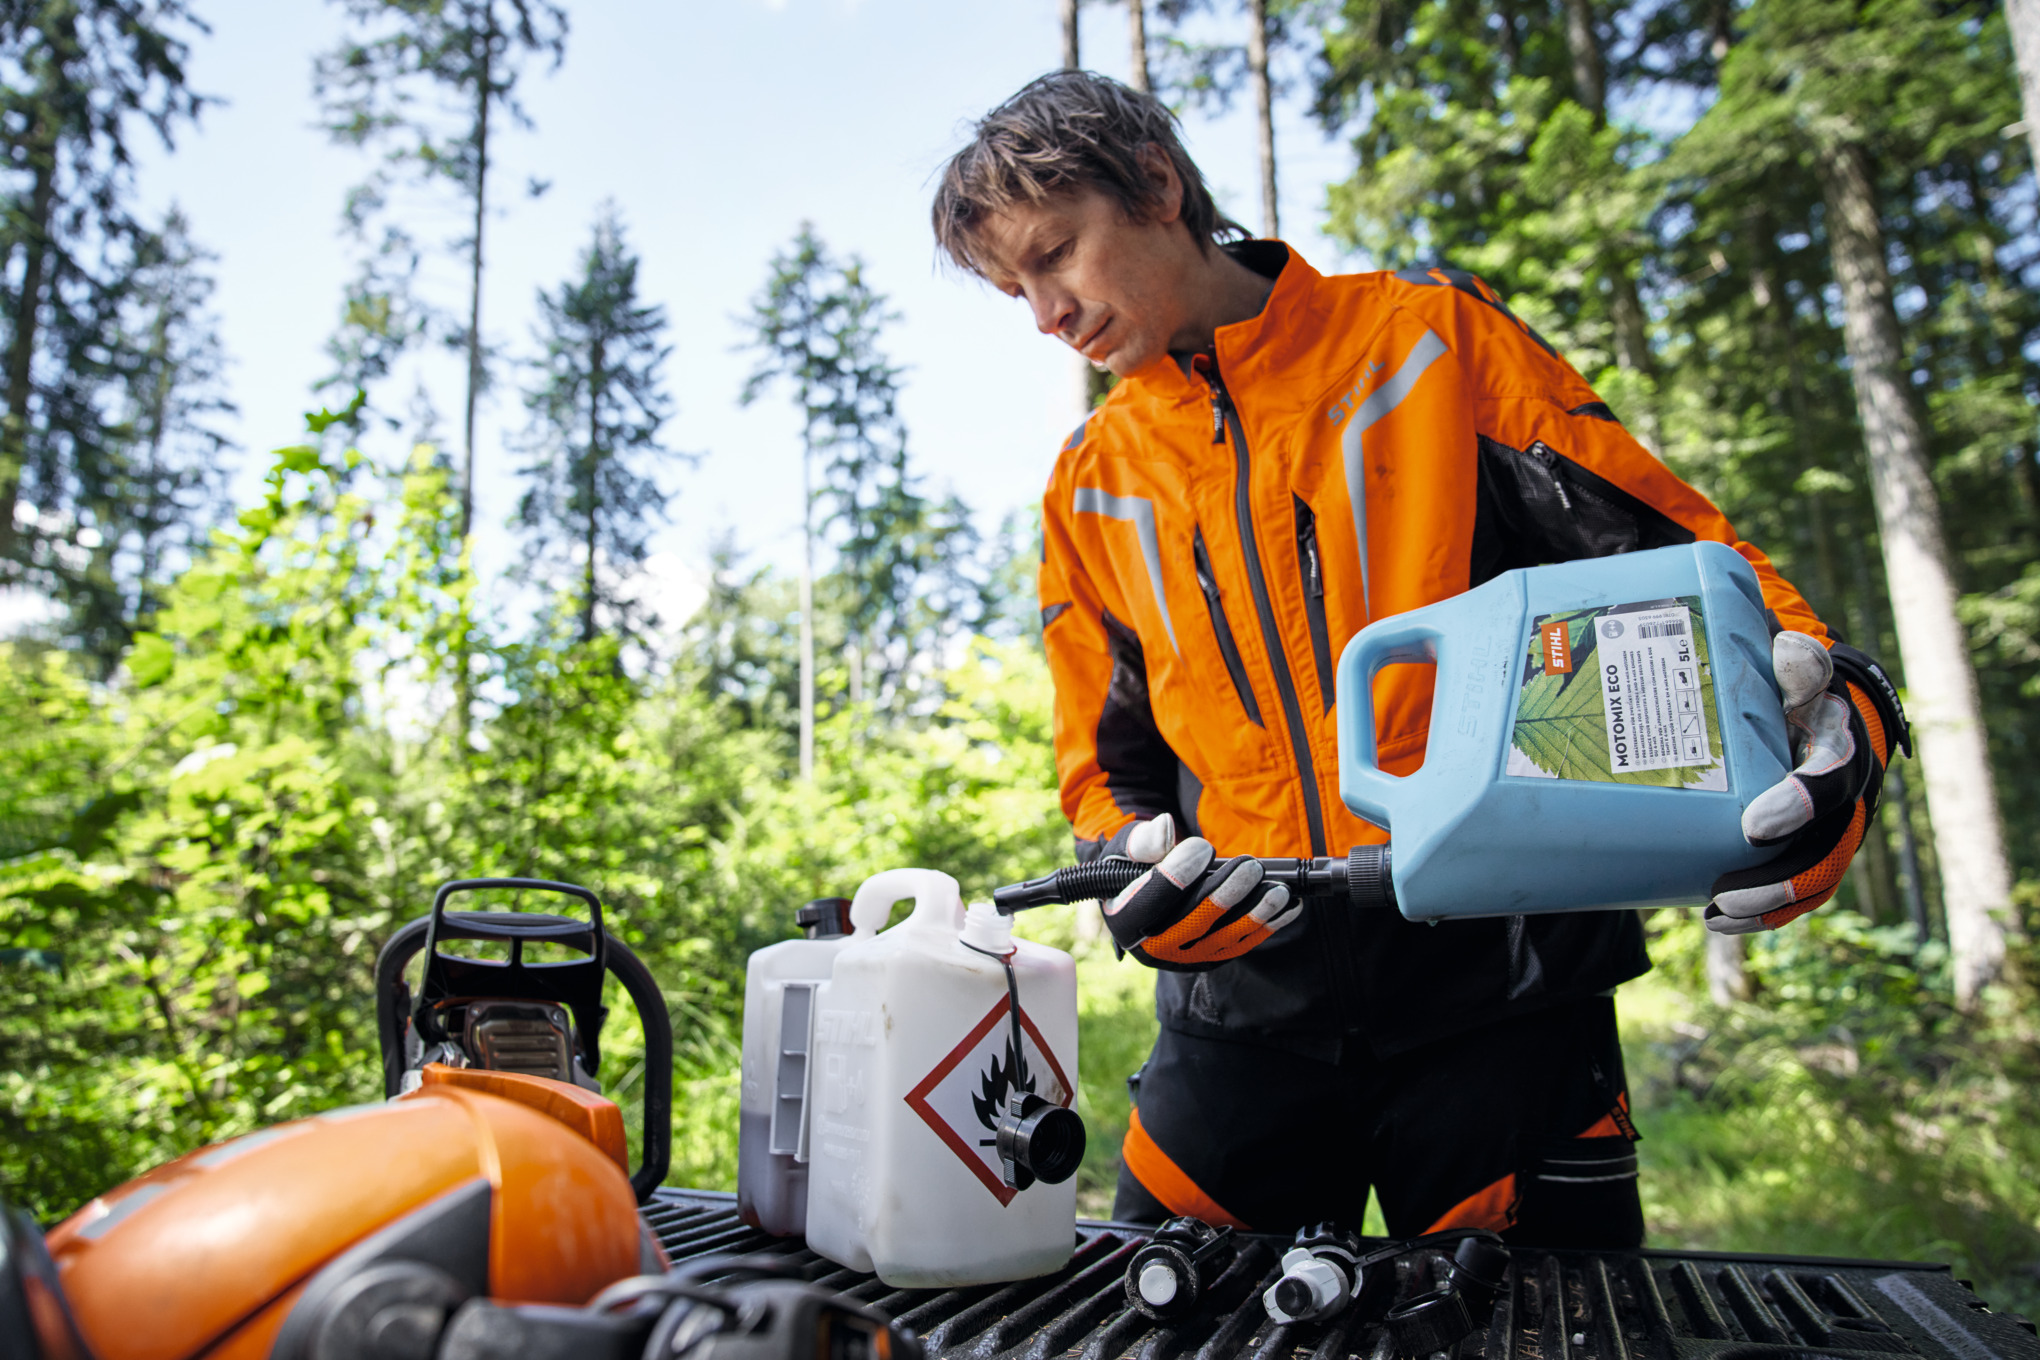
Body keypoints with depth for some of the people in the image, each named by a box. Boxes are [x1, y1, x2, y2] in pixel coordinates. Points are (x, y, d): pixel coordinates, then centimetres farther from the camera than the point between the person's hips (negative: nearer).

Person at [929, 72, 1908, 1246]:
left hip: (1499, 987, -2)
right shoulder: (1093, 482, 10)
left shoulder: (1432, 340, 1)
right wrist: (1137, 881, -7)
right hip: (1241, 1012, 3)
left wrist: (1825, 708, -20)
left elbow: (1671, 550, -2)